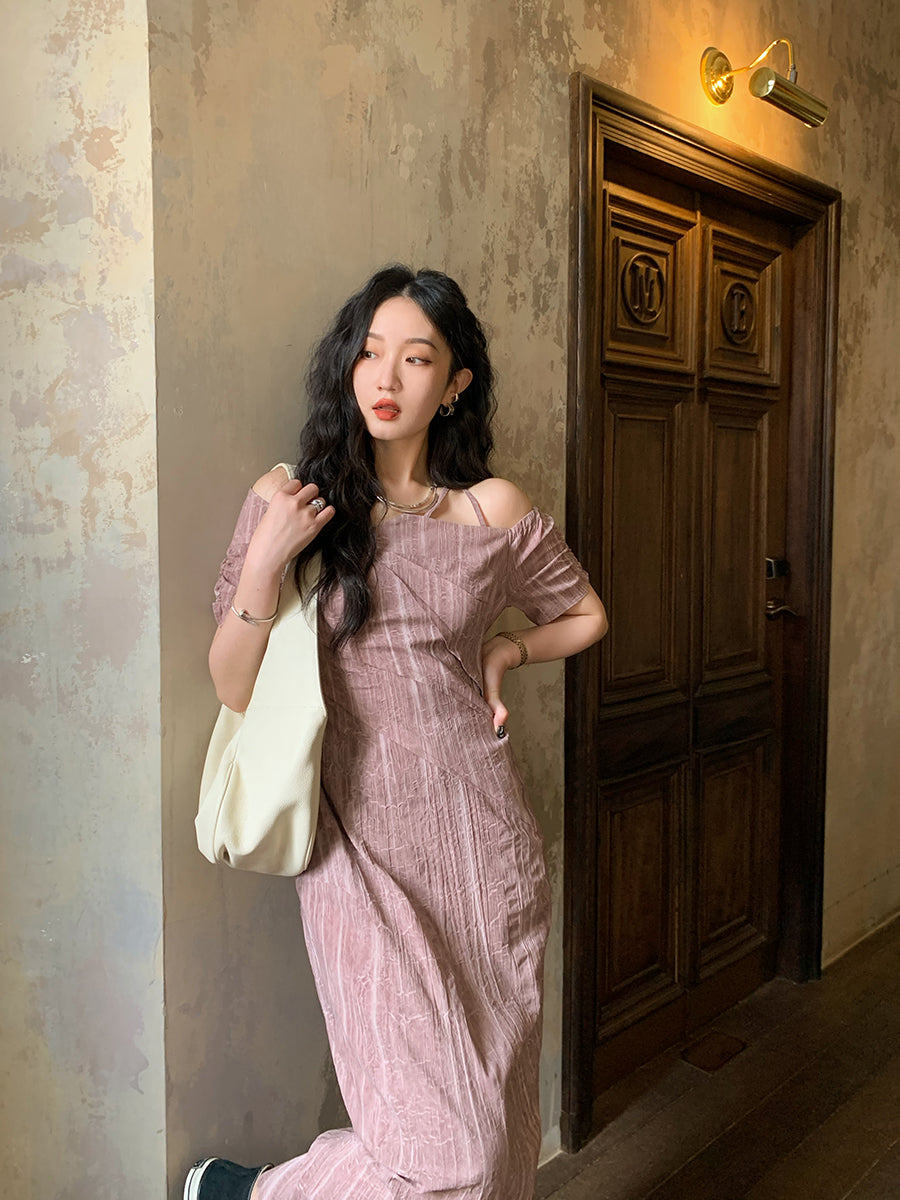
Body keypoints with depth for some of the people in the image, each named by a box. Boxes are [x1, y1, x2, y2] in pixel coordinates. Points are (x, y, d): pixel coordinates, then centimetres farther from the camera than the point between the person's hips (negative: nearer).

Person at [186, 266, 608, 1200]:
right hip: (362, 848, -3)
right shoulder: (288, 498, 0)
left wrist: (501, 653, 3)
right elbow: (235, 690, -2)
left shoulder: (494, 512, 2)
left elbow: (584, 615, 20)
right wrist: (265, 562, -16)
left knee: (495, 1118, 14)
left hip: (481, 841, 3)